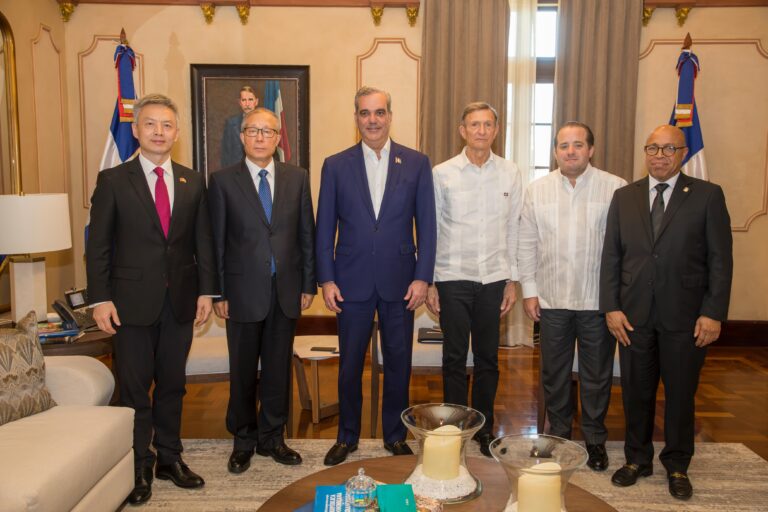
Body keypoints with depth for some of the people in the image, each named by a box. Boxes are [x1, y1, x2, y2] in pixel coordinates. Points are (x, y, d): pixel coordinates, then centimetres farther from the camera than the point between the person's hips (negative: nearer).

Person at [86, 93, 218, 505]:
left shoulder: (192, 182, 7)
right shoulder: (113, 180, -2)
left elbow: (203, 241, 8)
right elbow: (98, 245, -3)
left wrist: (206, 290, 2)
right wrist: (100, 298, -9)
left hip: (180, 301, 3)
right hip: (132, 301, -3)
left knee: (172, 385, 13)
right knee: (135, 389, 6)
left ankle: (169, 458, 28)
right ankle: (139, 467, 22)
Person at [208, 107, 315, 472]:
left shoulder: (297, 178, 5)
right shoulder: (223, 181, -1)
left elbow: (307, 234, 6)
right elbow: (216, 241, -1)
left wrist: (308, 284, 2)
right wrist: (218, 292, -4)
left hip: (286, 291, 2)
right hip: (243, 291, -2)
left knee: (278, 369, 12)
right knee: (243, 372, 10)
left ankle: (272, 438, 28)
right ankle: (243, 441, 28)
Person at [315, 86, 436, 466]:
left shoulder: (416, 163, 2)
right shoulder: (335, 165, 2)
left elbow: (426, 225, 1)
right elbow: (325, 228, 3)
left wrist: (422, 277, -5)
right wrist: (326, 280, -3)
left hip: (400, 282, 0)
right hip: (352, 282, 0)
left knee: (398, 363, 11)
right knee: (349, 364, 10)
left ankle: (395, 436, 30)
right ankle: (347, 437, 29)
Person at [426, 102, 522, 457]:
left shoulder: (510, 174, 4)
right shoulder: (442, 174, -2)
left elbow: (513, 229, 7)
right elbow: (430, 230, 1)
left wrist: (511, 280, 5)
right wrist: (428, 283, -1)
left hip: (494, 279, 2)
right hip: (452, 277, -1)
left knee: (488, 359, 11)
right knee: (455, 359, 7)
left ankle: (485, 428, 28)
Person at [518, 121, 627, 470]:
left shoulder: (616, 188, -4)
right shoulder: (537, 190, 4)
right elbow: (527, 244, 5)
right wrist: (529, 290, 1)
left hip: (598, 299, -2)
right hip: (551, 299, 2)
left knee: (597, 375, 11)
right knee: (554, 374, 14)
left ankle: (595, 439, 30)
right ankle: (558, 436, 32)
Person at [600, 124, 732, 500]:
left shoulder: (707, 196, 0)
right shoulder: (624, 197, 7)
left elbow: (720, 259, -3)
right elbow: (611, 256, 5)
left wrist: (713, 313, -9)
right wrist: (611, 307, -2)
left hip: (685, 317, -2)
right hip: (634, 315, 2)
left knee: (680, 394, 11)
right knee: (636, 392, 12)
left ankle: (677, 465, 30)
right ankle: (637, 459, 30)